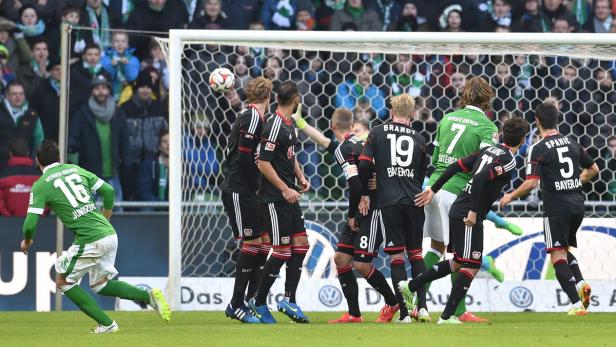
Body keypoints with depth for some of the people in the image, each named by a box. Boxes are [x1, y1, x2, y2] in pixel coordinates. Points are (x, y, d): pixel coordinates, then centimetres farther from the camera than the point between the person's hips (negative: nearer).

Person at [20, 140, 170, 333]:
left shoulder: (40, 186, -2)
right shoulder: (76, 170, 15)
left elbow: (30, 224, -6)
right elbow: (109, 191, 14)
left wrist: (27, 241, 16)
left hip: (90, 241, -7)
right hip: (110, 235, 7)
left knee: (64, 282, 11)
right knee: (99, 285, 23)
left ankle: (106, 324, 5)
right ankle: (148, 296, 6)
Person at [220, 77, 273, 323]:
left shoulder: (251, 116, 16)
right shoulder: (252, 118, -14)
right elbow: (244, 157, -20)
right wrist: (259, 183, -11)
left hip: (247, 192, 10)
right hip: (238, 190, -10)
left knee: (264, 241, 8)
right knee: (252, 243, -8)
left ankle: (252, 301, 13)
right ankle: (237, 305, -3)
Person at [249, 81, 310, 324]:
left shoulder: (289, 124, 13)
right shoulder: (274, 126, -16)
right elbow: (263, 163, -19)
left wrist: (301, 177, 11)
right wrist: (285, 189, -19)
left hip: (289, 197, 9)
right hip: (274, 199, -9)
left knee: (301, 245, 5)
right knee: (282, 251, -6)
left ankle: (289, 300, 9)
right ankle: (258, 302, 5)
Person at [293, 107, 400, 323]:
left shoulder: (345, 149, -15)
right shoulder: (356, 142, 13)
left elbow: (356, 186, -23)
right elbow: (326, 143, 31)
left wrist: (352, 215, -10)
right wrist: (300, 122, 37)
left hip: (372, 210, -9)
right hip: (360, 213, 9)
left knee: (361, 264, -9)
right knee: (341, 258, 6)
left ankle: (392, 302, 10)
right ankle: (354, 314, 8)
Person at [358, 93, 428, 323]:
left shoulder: (378, 133, 2)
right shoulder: (418, 139, 7)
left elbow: (364, 164, -4)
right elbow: (423, 173, 13)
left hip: (389, 201, -2)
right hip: (413, 201, 2)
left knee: (396, 256, 0)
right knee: (415, 253, 14)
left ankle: (404, 312, -5)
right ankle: (422, 306, 3)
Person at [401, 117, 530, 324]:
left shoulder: (489, 150, 13)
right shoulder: (508, 160, -12)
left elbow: (457, 166, 13)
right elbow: (480, 178, -26)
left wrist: (433, 189, 18)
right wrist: (474, 211, -24)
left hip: (458, 211, 9)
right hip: (469, 216, -9)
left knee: (457, 263, 22)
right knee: (471, 266, -3)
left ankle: (411, 286, 24)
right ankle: (447, 316, -7)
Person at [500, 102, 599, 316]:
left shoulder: (538, 149, -9)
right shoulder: (572, 144, 10)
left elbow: (531, 183, -17)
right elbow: (593, 169, 20)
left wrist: (510, 196, -2)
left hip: (556, 208, -6)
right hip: (577, 205, 6)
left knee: (557, 255, -2)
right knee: (564, 249, 23)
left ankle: (577, 304, -13)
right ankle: (580, 282, -3)